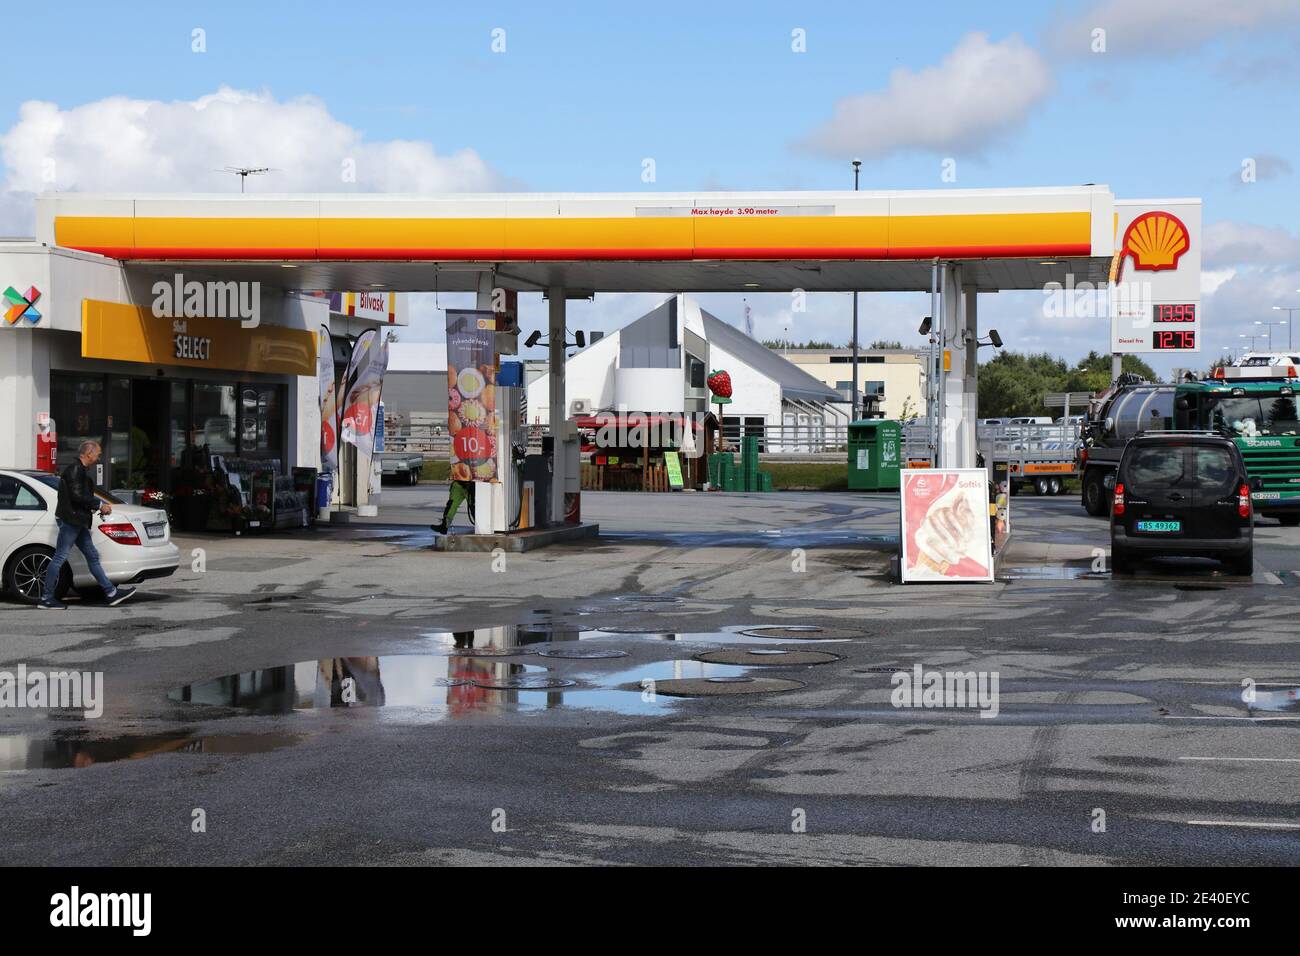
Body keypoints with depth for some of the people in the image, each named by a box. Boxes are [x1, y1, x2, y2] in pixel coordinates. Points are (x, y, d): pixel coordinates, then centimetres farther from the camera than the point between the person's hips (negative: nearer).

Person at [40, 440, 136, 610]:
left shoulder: (80, 470, 18)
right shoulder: (75, 469, -14)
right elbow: (77, 495, -22)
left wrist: (101, 504, 9)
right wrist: (100, 505, -15)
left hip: (77, 522, 11)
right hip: (69, 519, -11)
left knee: (93, 556, 10)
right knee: (60, 558, -5)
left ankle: (111, 592, 12)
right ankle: (47, 598, 0)